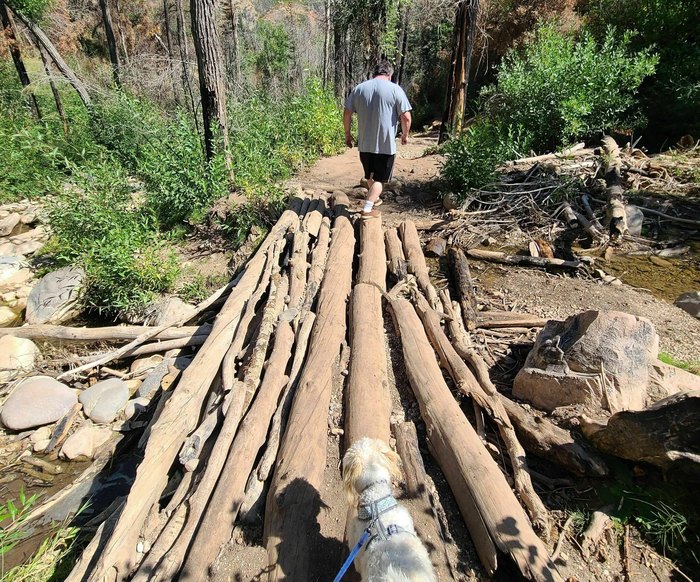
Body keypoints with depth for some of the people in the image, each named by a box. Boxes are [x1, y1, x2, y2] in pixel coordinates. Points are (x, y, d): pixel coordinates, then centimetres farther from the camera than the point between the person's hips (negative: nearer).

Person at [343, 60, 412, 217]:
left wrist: (347, 134, 15)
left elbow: (347, 114, 5)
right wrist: (405, 135, 6)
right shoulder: (395, 89, -5)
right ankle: (367, 208, -5)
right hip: (386, 144, -4)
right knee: (380, 179, 6)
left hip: (364, 143, 4)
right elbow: (406, 117, -10)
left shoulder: (359, 88, 5)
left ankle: (374, 199, 40)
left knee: (370, 175, 22)